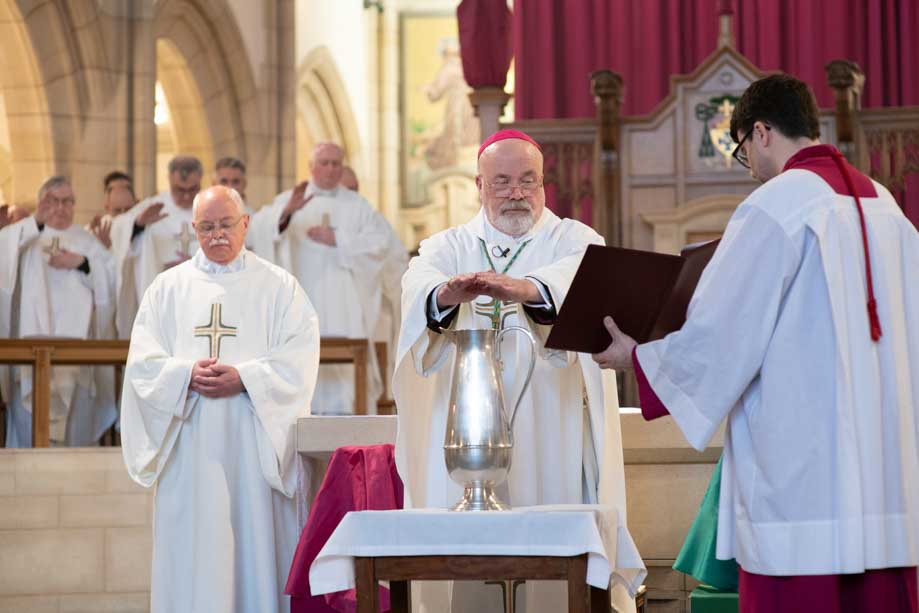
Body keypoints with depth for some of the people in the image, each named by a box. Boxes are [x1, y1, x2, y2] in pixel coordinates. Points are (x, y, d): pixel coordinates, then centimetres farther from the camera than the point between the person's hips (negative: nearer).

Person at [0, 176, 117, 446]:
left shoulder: (86, 241, 16)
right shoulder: (25, 237, 8)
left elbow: (113, 278, 6)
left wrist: (82, 264, -9)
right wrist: (36, 222, -24)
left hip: (76, 347, 2)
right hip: (32, 344, -2)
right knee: (31, 425, -5)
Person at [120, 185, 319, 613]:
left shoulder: (278, 286, 7)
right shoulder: (169, 287, 12)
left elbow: (299, 357, -3)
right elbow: (143, 360, 5)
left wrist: (245, 378, -17)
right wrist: (186, 374, -14)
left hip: (254, 439, -1)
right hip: (189, 443, 2)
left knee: (255, 541, -3)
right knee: (193, 546, -1)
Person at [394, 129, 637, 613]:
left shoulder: (573, 239, 8)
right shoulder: (449, 246, 13)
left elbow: (575, 278, -17)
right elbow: (419, 285, -11)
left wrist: (522, 289, -38)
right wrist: (446, 294, -35)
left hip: (552, 443, -1)